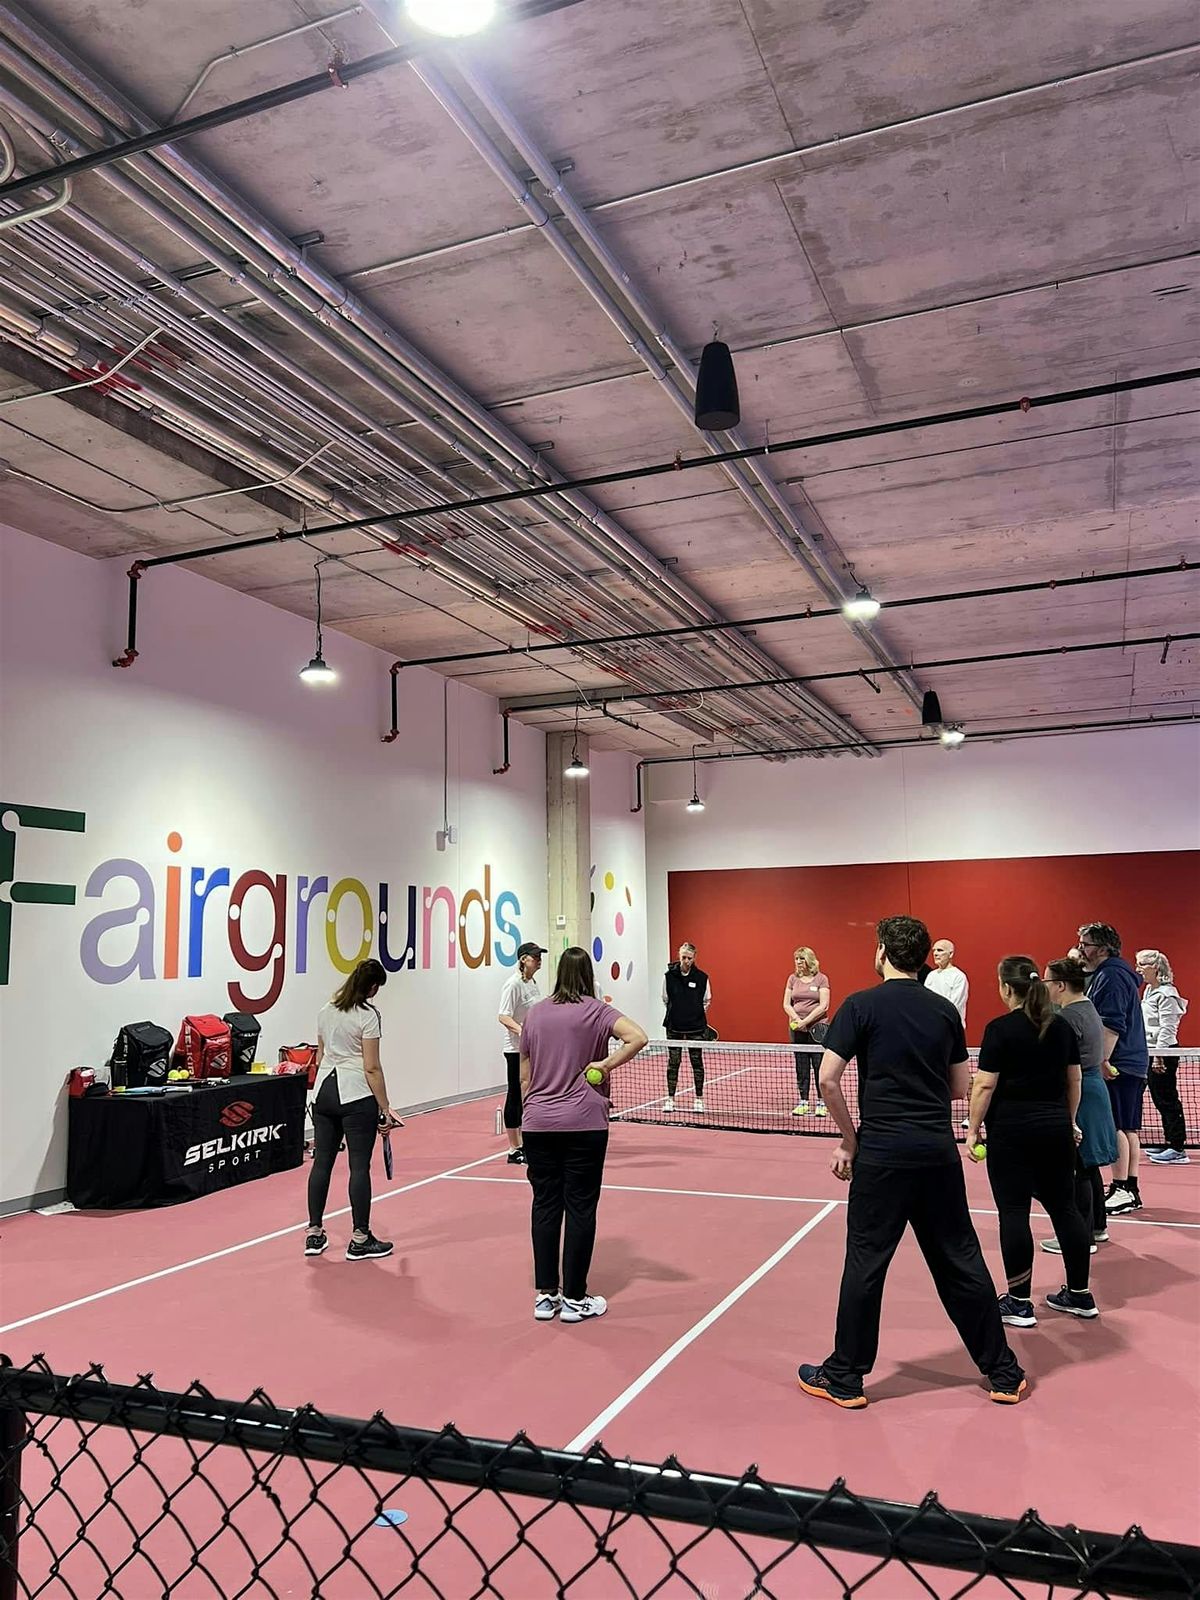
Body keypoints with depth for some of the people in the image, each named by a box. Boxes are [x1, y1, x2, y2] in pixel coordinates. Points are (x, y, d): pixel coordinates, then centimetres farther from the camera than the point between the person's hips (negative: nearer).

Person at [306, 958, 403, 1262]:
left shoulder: (325, 1011, 9)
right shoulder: (367, 1016, -13)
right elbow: (371, 1068, -14)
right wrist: (385, 1108, -10)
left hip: (324, 1092, 7)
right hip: (356, 1097, -7)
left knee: (322, 1161, 11)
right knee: (359, 1166, 0)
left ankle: (314, 1235, 19)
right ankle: (360, 1240, 6)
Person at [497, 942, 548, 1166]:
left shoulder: (533, 983, 11)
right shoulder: (514, 983, -15)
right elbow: (503, 1017, -21)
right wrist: (521, 1030, -35)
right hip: (516, 1049, -8)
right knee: (515, 1096, -1)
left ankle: (524, 1145, 23)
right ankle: (513, 1150, 7)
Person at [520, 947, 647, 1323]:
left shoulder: (535, 1014, 7)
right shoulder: (595, 1010, -3)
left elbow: (524, 1078, 12)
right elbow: (638, 1038, -21)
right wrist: (604, 1064, -14)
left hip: (537, 1125, 4)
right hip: (583, 1124, -3)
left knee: (545, 1206, 11)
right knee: (580, 1208, 5)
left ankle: (545, 1296, 17)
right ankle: (574, 1299, 12)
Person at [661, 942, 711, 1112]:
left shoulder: (702, 977, -4)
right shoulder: (669, 975, -3)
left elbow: (707, 1000, 8)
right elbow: (665, 999, 8)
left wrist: (698, 1013, 2)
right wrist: (674, 1013, 7)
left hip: (696, 1027, 0)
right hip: (674, 1026, 1)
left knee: (697, 1061, 5)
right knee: (673, 1062, 4)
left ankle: (699, 1099, 16)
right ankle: (670, 1099, 12)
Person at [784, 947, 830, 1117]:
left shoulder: (821, 979, -2)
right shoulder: (792, 978, 8)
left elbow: (823, 1005, -9)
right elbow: (786, 1004, 6)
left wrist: (806, 1021, -15)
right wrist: (796, 1019, -11)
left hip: (817, 1028, -3)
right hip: (797, 1029, 3)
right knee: (801, 1067, 7)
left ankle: (821, 1103, 6)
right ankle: (802, 1102, 12)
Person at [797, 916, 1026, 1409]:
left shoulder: (862, 1005, -6)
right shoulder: (945, 1011, 6)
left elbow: (828, 1080, -12)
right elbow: (960, 1088, 13)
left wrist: (849, 1139, 0)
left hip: (882, 1151, -4)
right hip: (939, 1151, 4)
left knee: (866, 1264, 5)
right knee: (961, 1262, 15)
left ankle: (844, 1378, 16)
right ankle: (1003, 1373, 25)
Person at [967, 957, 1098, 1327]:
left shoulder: (1000, 1029, -12)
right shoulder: (1062, 1027, 5)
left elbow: (985, 1085, -14)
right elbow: (1074, 1080, 12)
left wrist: (973, 1129, -5)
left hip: (1011, 1131, -6)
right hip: (1055, 1128, 6)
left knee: (1014, 1211, 1)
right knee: (1064, 1207, 14)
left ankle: (1019, 1303, 7)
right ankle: (1080, 1294, 23)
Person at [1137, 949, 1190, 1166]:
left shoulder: (1166, 994, -15)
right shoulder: (1148, 991, 14)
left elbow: (1167, 1028, -19)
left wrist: (1159, 1055, -20)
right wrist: (1152, 1054, 19)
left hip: (1164, 1052, -10)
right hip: (1151, 1051, 10)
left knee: (1167, 1099, -6)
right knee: (1160, 1100, 14)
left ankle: (1178, 1150, -2)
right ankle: (1170, 1144, 21)